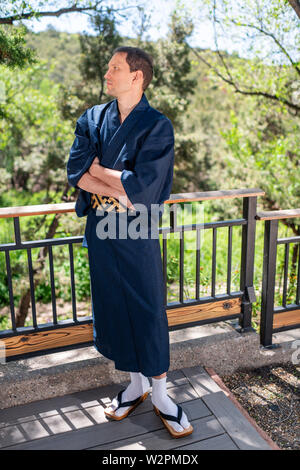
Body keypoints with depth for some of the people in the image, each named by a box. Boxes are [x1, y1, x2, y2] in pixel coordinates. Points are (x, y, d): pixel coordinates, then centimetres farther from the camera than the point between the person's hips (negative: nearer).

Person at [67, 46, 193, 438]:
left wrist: (98, 170, -8)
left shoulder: (158, 126, -8)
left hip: (137, 234, -4)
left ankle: (160, 395, 25)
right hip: (100, 231, 5)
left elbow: (142, 186, -20)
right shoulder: (92, 119, 6)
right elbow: (75, 171, -7)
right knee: (114, 309, 13)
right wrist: (120, 188, -18)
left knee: (148, 312, 5)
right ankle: (135, 385, 34)